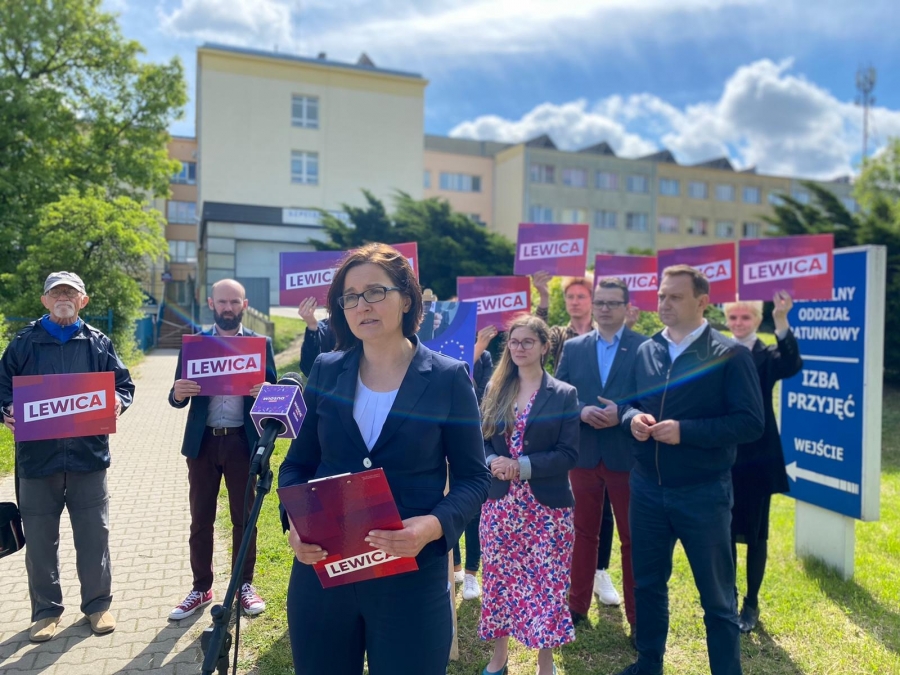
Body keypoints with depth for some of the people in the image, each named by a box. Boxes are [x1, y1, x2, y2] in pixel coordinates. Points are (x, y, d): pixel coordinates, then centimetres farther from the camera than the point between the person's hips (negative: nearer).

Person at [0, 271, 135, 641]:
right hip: (37, 456, 0)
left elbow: (124, 385, 8)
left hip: (88, 455, 0)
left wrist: (118, 402, -14)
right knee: (40, 539, 9)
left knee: (94, 534, 7)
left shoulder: (98, 343, 6)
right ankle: (46, 610, 26)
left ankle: (98, 603, 24)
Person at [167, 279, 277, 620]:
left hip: (243, 441, -1)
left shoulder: (261, 343, 2)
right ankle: (201, 588, 26)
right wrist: (177, 392, -22)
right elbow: (178, 399, 2)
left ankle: (244, 585, 25)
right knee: (201, 519, 11)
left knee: (244, 517, 10)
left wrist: (265, 393, -23)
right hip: (203, 441, 1)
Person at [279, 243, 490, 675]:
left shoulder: (448, 379, -6)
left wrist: (434, 526, -21)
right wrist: (295, 522, -11)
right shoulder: (326, 372, 2)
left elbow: (474, 477, -3)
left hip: (411, 578, -2)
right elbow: (298, 463, 7)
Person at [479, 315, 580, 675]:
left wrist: (522, 466, -18)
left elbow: (569, 453, -8)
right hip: (500, 503, 3)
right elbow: (482, 440, 6)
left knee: (545, 584, 5)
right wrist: (493, 462, -16)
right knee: (498, 581, 12)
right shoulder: (495, 390, 6)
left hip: (546, 507, -2)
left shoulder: (564, 394, -2)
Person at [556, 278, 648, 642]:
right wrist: (581, 410, -13)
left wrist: (622, 413, -19)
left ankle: (638, 616, 22)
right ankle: (577, 605, 29)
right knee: (583, 532, 14)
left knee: (632, 538, 8)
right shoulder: (573, 347, 7)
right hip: (583, 454, 3)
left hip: (627, 455, -3)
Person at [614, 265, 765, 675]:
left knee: (716, 597, 11)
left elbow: (750, 423, -14)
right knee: (647, 584, 19)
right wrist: (632, 417, -10)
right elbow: (628, 403, 14)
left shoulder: (729, 355, -10)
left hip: (703, 493, -5)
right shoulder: (645, 351, 5)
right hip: (646, 488, 5)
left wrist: (685, 431, -23)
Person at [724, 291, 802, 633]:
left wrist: (781, 321, -40)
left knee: (755, 533, 8)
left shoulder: (768, 356, -4)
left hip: (756, 458, -2)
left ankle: (751, 604, 24)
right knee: (725, 531, 12)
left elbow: (793, 365, -28)